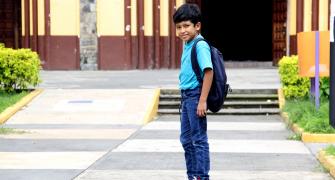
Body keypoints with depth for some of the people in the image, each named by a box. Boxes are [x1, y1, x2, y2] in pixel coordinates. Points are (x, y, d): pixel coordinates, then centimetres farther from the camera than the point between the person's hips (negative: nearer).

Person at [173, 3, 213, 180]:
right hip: (186, 96, 10)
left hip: (195, 95, -10)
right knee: (186, 138, 16)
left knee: (199, 139, -4)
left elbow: (208, 71, -22)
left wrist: (202, 101, -24)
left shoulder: (200, 46, -16)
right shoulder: (187, 45, 12)